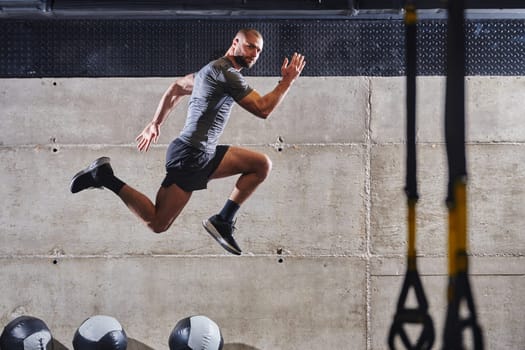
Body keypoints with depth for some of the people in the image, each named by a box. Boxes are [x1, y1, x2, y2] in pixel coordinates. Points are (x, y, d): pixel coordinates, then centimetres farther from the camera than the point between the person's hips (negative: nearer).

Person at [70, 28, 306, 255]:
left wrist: (155, 124, 32)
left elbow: (175, 88, 29)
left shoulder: (213, 70, 19)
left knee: (262, 165, 8)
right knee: (158, 223, -10)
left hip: (205, 155, 10)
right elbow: (262, 109, -16)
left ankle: (223, 221, 6)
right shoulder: (226, 72, -12)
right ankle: (106, 178, -1)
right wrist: (287, 81, -7)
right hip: (190, 156, -10)